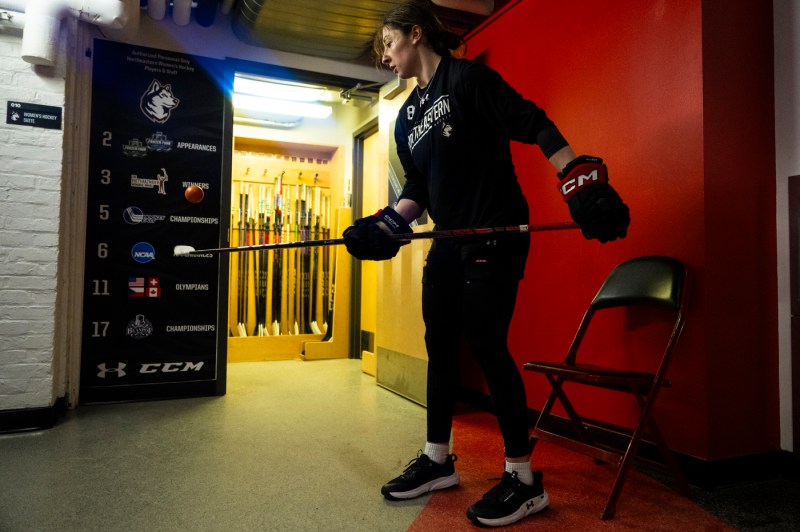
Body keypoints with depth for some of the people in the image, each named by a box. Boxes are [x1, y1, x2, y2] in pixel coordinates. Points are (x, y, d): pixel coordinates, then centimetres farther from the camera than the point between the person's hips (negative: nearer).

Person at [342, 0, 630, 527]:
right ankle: (438, 460, 25)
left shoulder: (468, 78, -7)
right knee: (440, 346, 10)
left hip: (496, 233, -8)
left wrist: (586, 187, -22)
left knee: (486, 344, -9)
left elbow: (535, 127, -13)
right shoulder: (407, 116, 17)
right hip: (449, 242, 9)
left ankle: (524, 479, 7)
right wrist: (383, 228, 3)